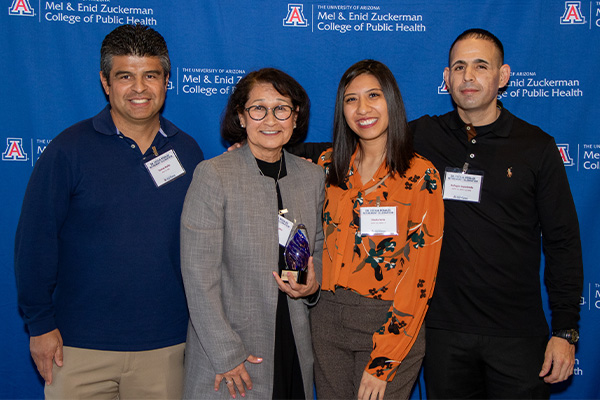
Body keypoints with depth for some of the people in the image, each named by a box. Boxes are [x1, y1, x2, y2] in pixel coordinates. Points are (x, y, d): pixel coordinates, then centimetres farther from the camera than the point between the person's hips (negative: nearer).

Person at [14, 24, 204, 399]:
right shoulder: (69, 149, -7)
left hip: (165, 346, 2)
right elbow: (36, 239, -5)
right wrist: (40, 324, -5)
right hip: (79, 346, -2)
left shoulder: (188, 152, 2)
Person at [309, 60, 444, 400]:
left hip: (389, 322, -4)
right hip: (328, 320, 4)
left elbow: (420, 275, -11)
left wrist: (383, 363, -13)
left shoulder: (421, 175, -10)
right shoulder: (329, 165, 2)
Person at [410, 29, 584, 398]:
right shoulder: (423, 136, 1)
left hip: (518, 333, -1)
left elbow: (563, 243, 0)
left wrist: (565, 330, -4)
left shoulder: (536, 146, -1)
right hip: (444, 329, 1)